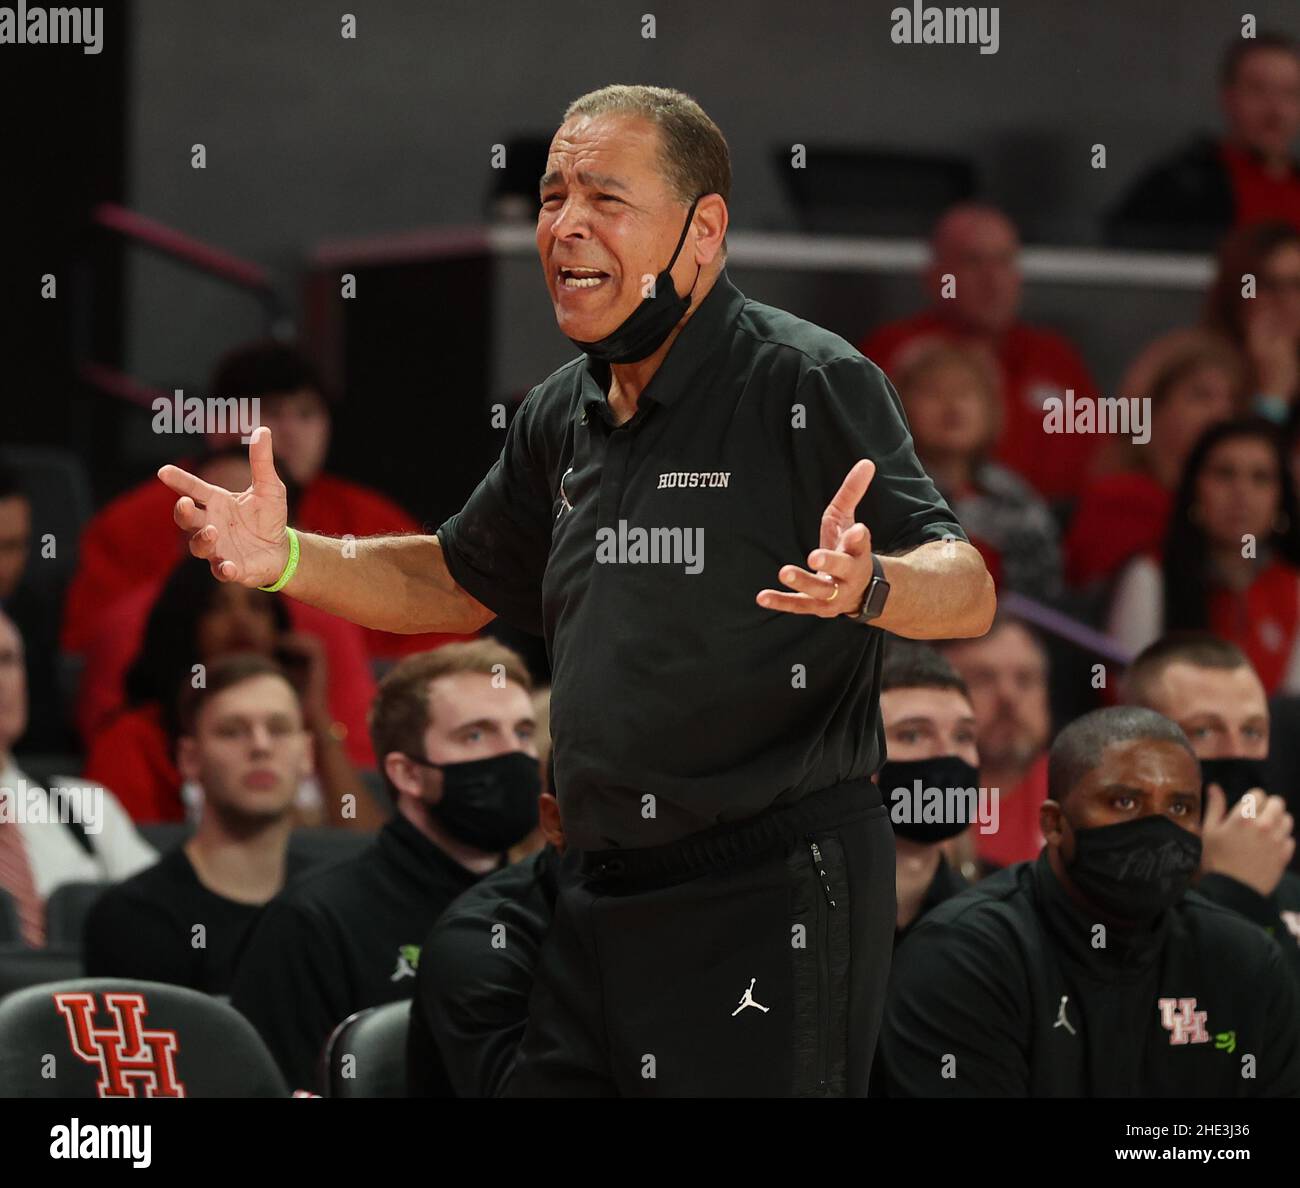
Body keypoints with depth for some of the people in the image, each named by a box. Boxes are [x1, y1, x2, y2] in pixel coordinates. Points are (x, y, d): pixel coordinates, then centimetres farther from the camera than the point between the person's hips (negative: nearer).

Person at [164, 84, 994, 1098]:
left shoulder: (809, 384, -11)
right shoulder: (565, 414, 13)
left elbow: (968, 593, -18)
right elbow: (458, 583, 26)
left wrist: (866, 586, -40)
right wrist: (286, 559, 10)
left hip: (768, 901, -7)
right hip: (602, 901, 8)